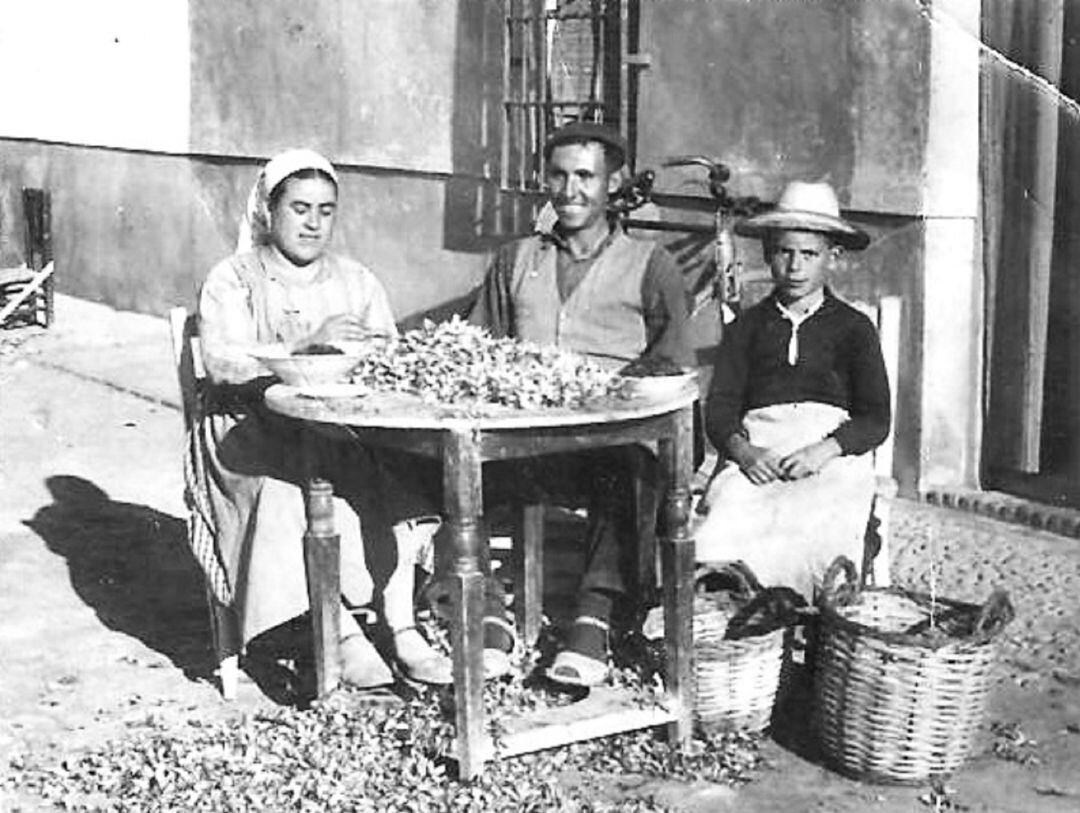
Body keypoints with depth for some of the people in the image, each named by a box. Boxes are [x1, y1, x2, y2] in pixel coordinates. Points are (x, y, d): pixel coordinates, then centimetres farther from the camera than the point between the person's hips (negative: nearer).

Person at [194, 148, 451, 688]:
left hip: (348, 428, 3)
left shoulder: (357, 282, 17)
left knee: (392, 469, -27)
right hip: (255, 434, -3)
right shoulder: (233, 281, 5)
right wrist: (305, 346, -25)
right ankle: (345, 633, -31)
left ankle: (402, 626, -28)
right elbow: (221, 362, -13)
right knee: (295, 484, -34)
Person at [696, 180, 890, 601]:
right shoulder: (749, 325, 21)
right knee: (722, 528, -32)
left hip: (834, 452, -1)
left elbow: (876, 420, 8)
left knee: (814, 529, -35)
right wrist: (742, 450, -11)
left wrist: (823, 451, -12)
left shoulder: (853, 327, 16)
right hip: (757, 450, 1)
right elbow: (719, 407, 11)